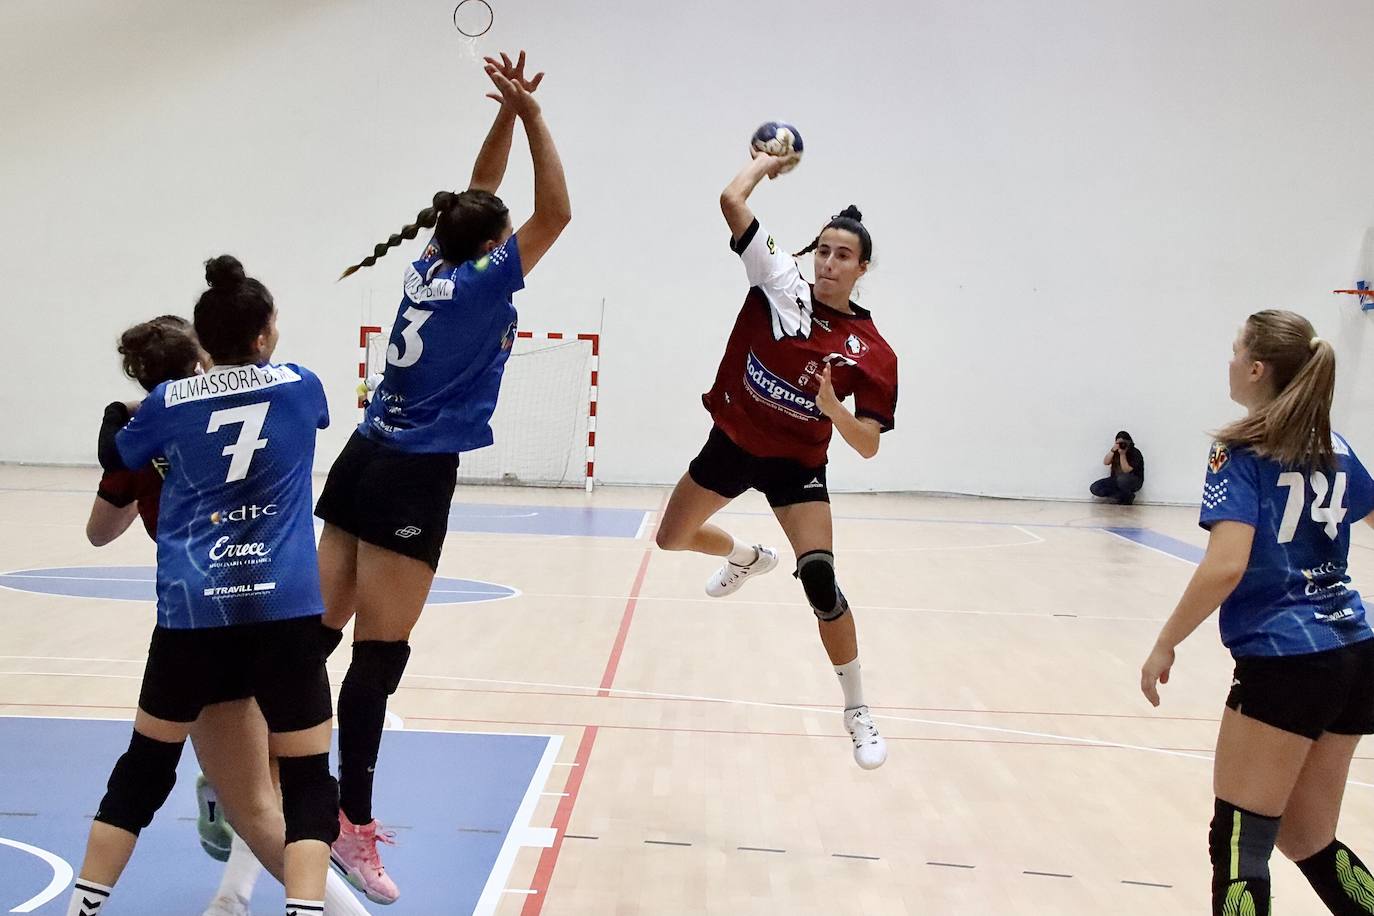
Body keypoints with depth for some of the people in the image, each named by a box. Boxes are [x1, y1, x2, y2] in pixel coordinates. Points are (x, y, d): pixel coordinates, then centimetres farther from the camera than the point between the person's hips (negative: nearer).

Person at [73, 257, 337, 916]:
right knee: (307, 780, 3)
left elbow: (112, 458, 26)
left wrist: (114, 413, 47)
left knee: (144, 768, 20)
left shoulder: (169, 401, 6)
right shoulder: (300, 386, 5)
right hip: (282, 609, -2)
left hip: (192, 611, 2)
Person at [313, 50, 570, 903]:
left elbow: (480, 191, 23)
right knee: (380, 657, -4)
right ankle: (354, 826, 2)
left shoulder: (434, 265, 11)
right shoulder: (482, 282, -9)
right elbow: (555, 212, -10)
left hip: (365, 464, 8)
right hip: (412, 482, -8)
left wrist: (508, 113, 15)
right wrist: (531, 113, -5)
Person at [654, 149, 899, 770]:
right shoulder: (780, 284, -12)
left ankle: (857, 712, -2)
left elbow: (868, 445, -16)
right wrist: (767, 162, -3)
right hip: (731, 443, 4)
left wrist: (832, 407, -34)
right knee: (672, 537, 19)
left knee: (820, 579, -21)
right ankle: (746, 557, 54)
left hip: (797, 465, -3)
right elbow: (731, 200, -18)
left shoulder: (872, 353, -16)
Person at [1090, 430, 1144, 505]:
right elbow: (1106, 462, -10)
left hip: (1133, 482, -5)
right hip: (1116, 480, 5)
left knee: (1121, 479, -43)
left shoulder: (1135, 453, -15)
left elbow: (1126, 470, -22)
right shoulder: (1116, 451, 1)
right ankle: (1123, 496, -10)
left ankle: (1129, 497, -10)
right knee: (1094, 488, -15)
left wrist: (1122, 454, -29)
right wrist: (1112, 450, -22)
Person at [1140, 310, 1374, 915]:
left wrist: (1165, 645, -12)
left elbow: (1226, 566, -21)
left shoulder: (1240, 452, -10)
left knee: (1238, 847, 1)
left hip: (1283, 662, -7)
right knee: (1309, 841, 17)